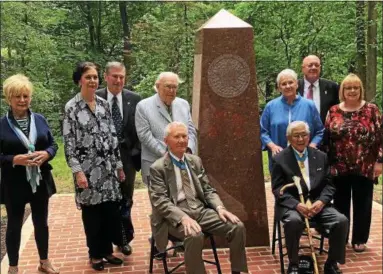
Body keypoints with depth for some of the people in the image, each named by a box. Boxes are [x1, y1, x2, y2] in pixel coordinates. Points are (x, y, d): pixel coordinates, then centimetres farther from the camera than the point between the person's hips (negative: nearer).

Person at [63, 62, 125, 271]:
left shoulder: (104, 104, 8)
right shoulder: (71, 107, -7)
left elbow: (112, 137, 10)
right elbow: (69, 143, -10)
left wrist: (119, 165, 10)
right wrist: (78, 171, -16)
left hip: (108, 167, 4)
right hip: (87, 169, -4)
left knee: (110, 211, 8)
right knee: (91, 213, 5)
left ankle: (107, 250, 25)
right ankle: (95, 254, 22)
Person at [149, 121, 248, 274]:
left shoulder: (195, 161, 13)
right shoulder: (158, 168, -4)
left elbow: (207, 190, 14)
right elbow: (160, 201, -12)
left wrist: (219, 207, -7)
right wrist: (183, 217, -28)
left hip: (201, 210, 5)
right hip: (176, 216, -5)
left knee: (238, 226, -15)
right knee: (194, 235, -37)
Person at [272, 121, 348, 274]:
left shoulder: (321, 156, 11)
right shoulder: (280, 159, 0)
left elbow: (329, 185, 9)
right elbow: (278, 189, -6)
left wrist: (321, 201, -12)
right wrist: (297, 205, -21)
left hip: (317, 203, 4)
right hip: (291, 205, -3)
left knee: (341, 221, -21)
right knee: (294, 221, -37)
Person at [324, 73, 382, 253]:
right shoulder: (333, 111, 4)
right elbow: (327, 137, 5)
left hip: (365, 167, -1)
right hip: (339, 167, 2)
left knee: (362, 203, 7)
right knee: (340, 203, 10)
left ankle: (359, 239, 19)